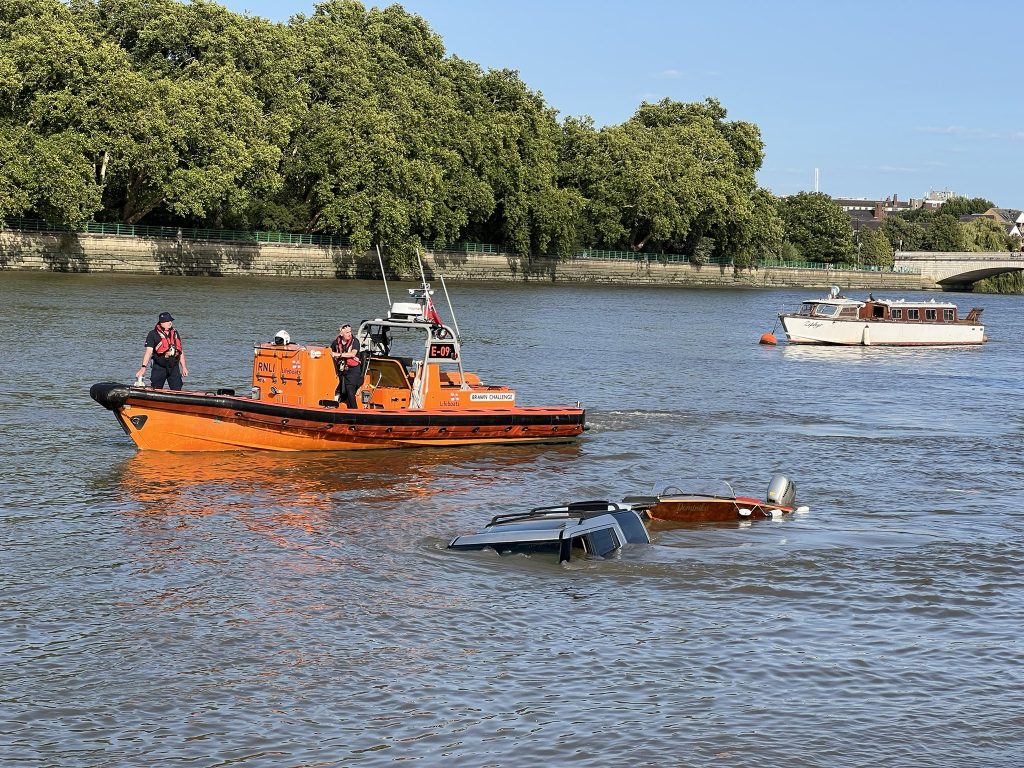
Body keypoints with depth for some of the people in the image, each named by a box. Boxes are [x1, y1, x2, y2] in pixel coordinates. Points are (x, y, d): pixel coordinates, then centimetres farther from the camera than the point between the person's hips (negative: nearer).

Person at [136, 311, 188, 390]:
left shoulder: (175, 333, 13)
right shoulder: (153, 334, -4)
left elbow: (180, 351, 18)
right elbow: (149, 351, -13)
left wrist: (184, 367, 13)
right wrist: (143, 367, -24)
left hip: (174, 368, 4)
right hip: (159, 368, -4)